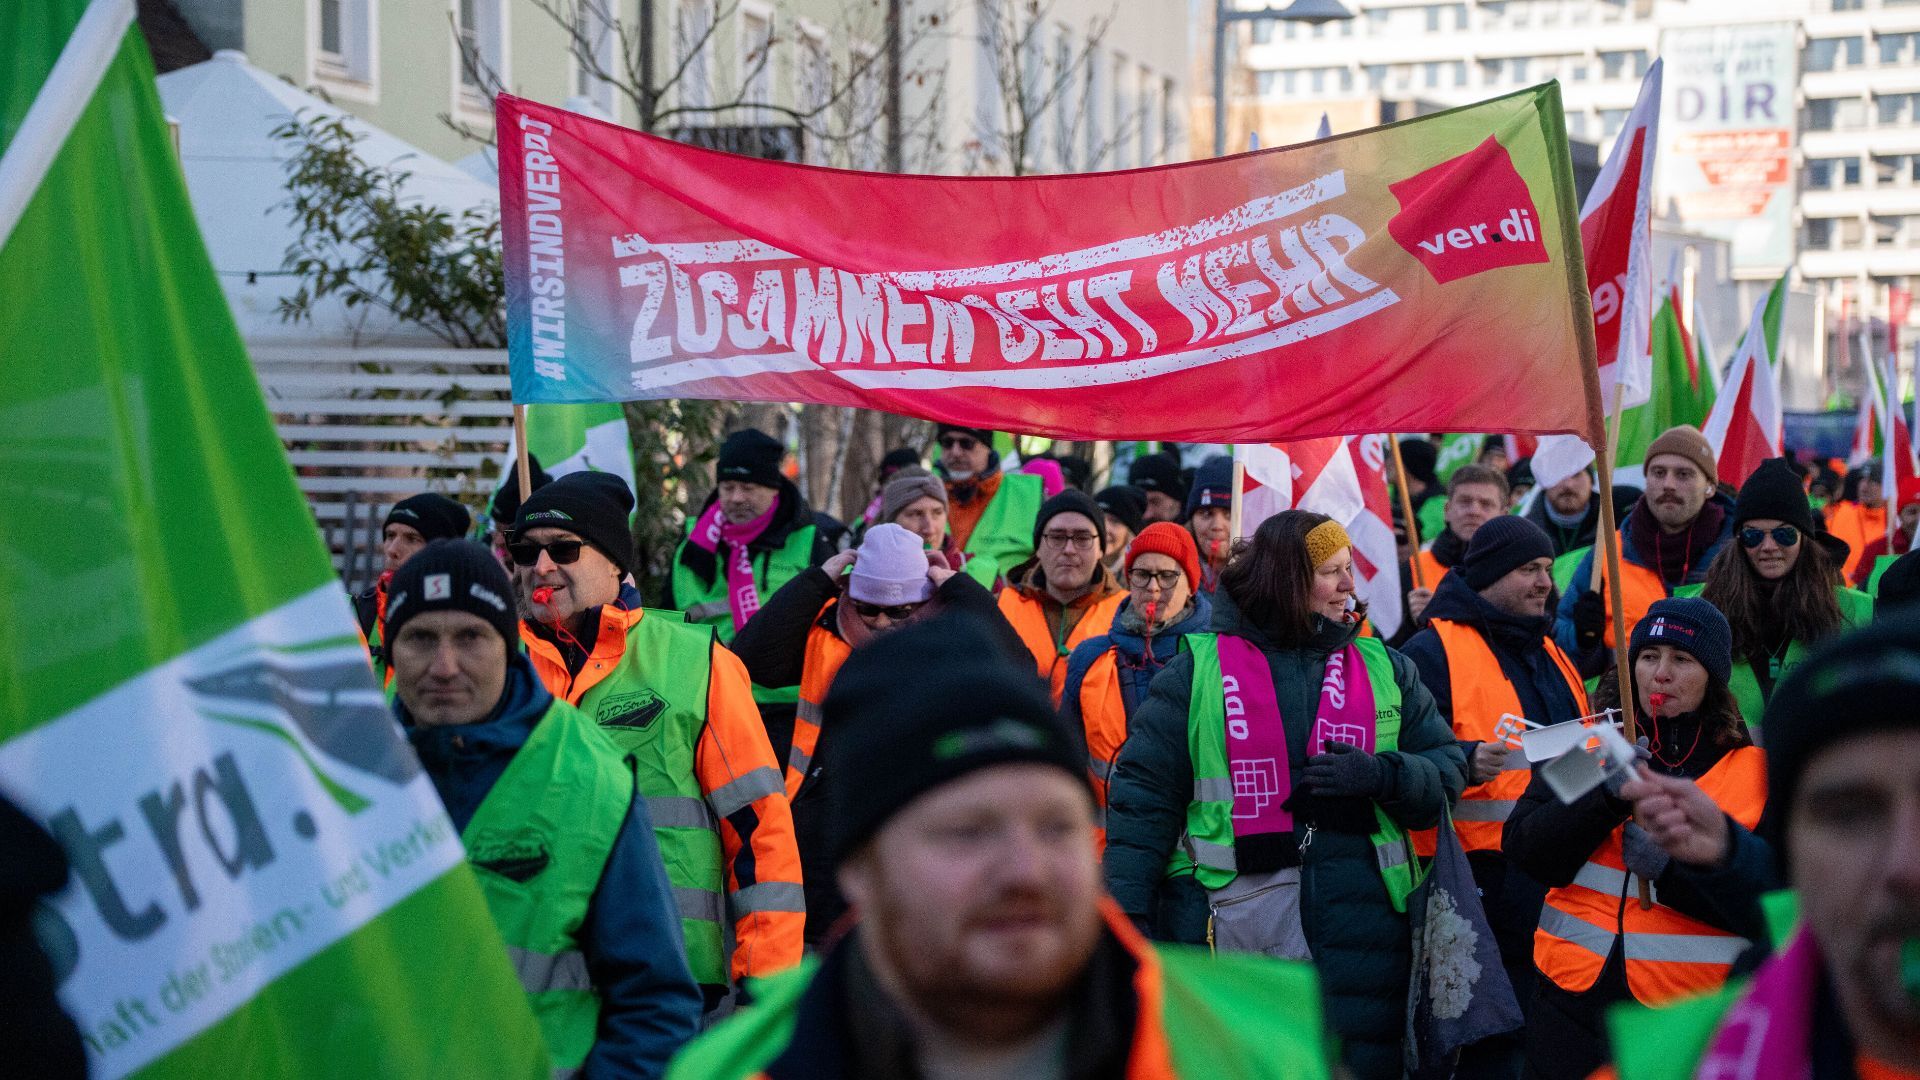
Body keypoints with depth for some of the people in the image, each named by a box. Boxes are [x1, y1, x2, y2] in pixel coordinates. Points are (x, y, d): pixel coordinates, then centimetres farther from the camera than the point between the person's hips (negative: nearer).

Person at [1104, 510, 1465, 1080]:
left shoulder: (1384, 669, 12)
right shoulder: (1199, 668, 3)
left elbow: (1447, 771, 11)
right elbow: (1144, 796, 0)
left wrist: (1380, 776, -10)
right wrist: (1127, 911, -8)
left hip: (1358, 941, 2)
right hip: (1225, 936, -2)